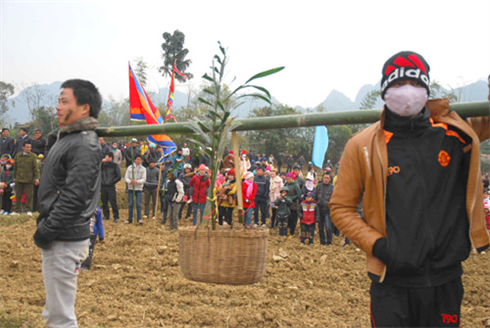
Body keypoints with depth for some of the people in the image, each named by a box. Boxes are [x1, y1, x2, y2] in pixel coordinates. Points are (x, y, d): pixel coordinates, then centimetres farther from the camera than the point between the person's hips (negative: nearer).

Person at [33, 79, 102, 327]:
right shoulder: (67, 138, 15)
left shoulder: (84, 146, -17)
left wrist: (47, 231, -19)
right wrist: (44, 225, 14)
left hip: (66, 240, -10)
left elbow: (74, 197, -24)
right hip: (55, 237, 11)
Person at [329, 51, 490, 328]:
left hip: (446, 277, 2)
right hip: (392, 281, -2)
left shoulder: (458, 132, 2)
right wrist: (378, 245, -12)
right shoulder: (364, 146, -2)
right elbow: (341, 208, 2)